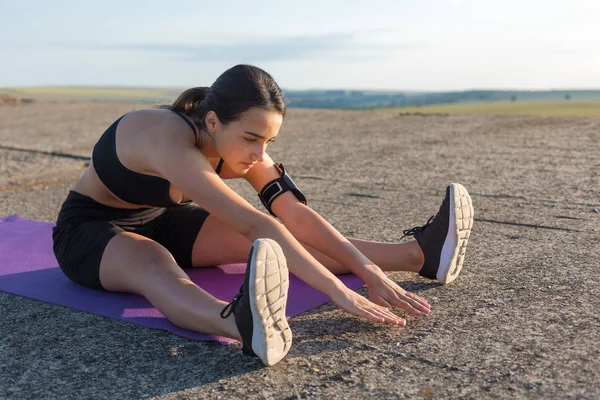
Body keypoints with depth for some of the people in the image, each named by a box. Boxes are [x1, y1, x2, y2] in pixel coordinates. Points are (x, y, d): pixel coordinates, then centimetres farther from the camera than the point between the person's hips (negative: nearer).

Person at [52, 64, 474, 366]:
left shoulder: (239, 142, -14)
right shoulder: (172, 141, -38)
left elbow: (295, 214, -17)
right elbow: (254, 224, -46)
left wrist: (370, 271, -25)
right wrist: (341, 292, -47)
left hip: (161, 221, 6)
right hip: (90, 232, -6)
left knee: (276, 241, -11)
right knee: (155, 267, -43)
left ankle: (418, 254, -16)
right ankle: (246, 326, -71)